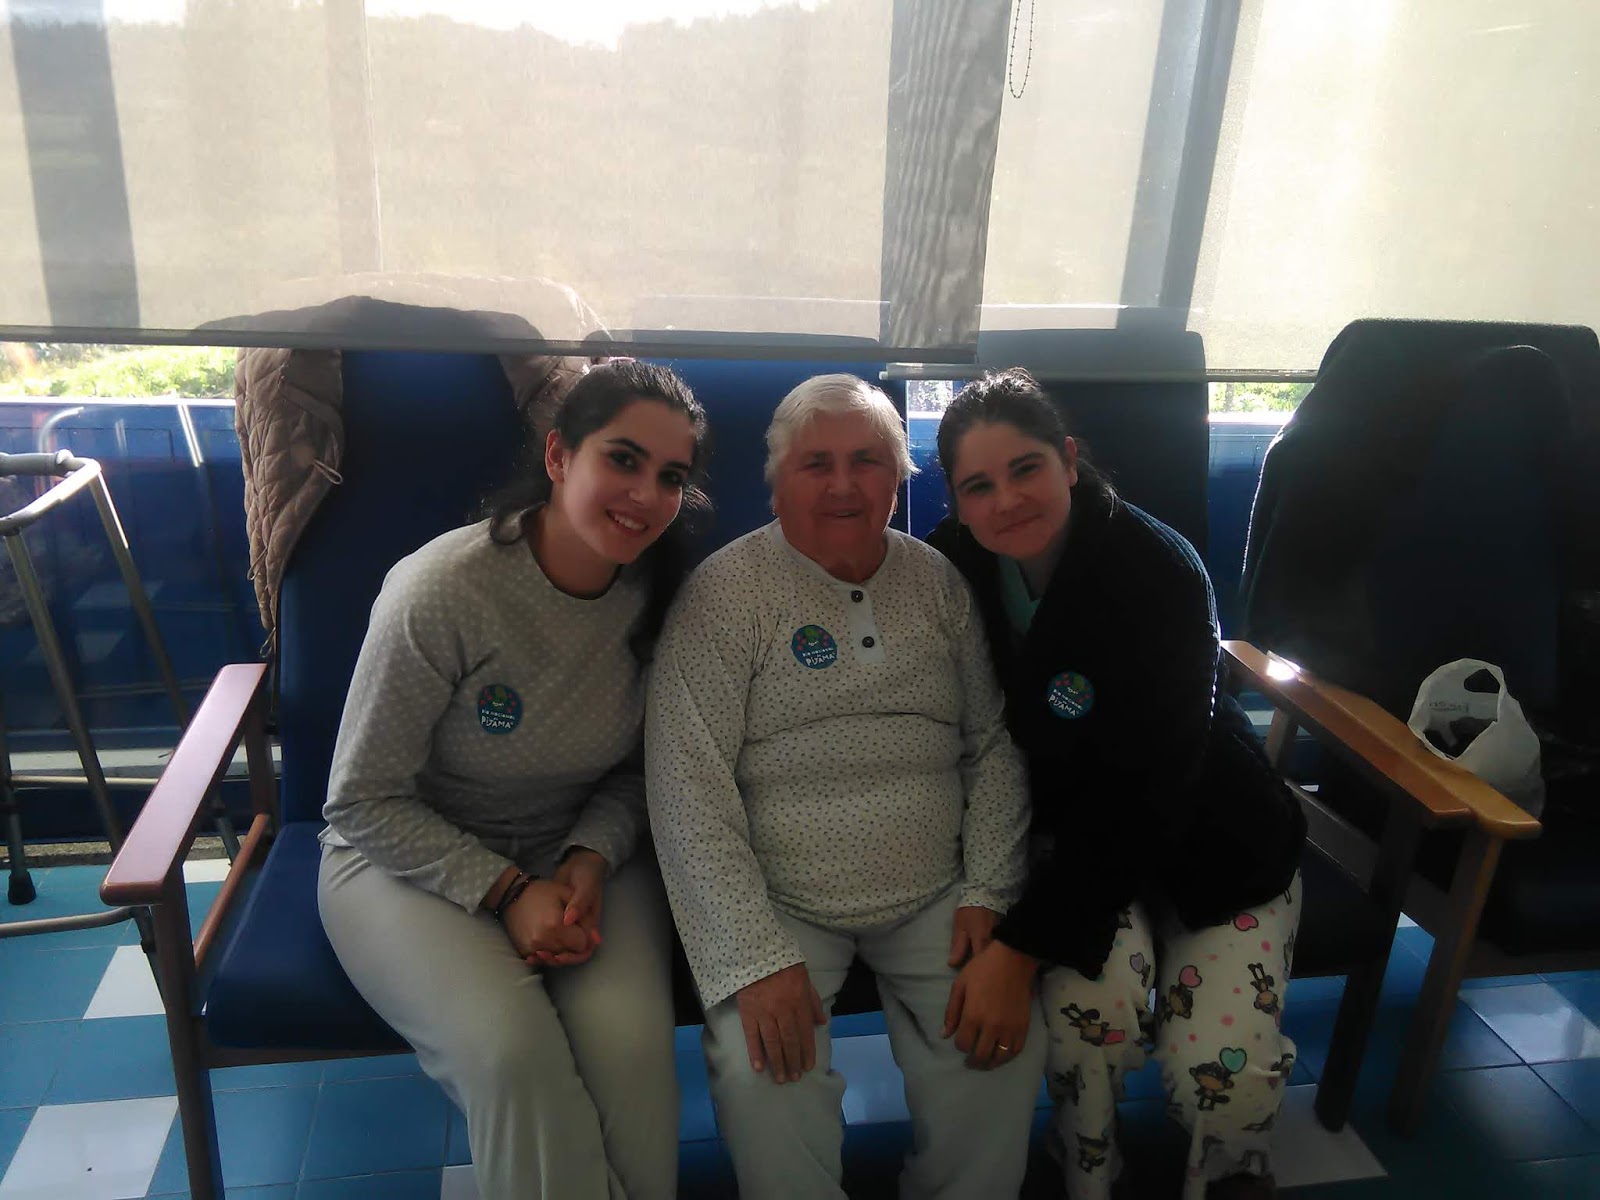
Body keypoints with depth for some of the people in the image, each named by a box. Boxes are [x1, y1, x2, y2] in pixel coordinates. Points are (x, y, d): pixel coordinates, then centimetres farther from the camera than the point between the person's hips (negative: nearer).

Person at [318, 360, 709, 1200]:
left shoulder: (659, 596, -8)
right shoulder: (443, 592, -21)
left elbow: (637, 770, 5)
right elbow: (360, 804, -12)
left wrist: (590, 860, -14)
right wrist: (507, 889, -20)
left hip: (584, 853, 3)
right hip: (409, 856, -3)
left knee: (630, 1039, -25)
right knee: (510, 1048, -29)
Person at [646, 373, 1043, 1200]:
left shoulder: (940, 584, 7)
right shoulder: (726, 591, -7)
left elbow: (993, 746, 10)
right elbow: (689, 786, -13)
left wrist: (989, 895, -1)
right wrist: (756, 958, -18)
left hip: (933, 897, 4)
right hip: (779, 903, -3)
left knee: (1006, 1048, -16)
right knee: (762, 1071, -25)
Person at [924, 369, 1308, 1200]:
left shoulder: (1158, 574, -26)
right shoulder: (955, 567, -13)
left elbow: (1141, 799, -28)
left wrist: (1019, 947, -30)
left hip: (1202, 842, -2)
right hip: (1065, 828, 2)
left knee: (1228, 1072, -17)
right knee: (1098, 1000, -27)